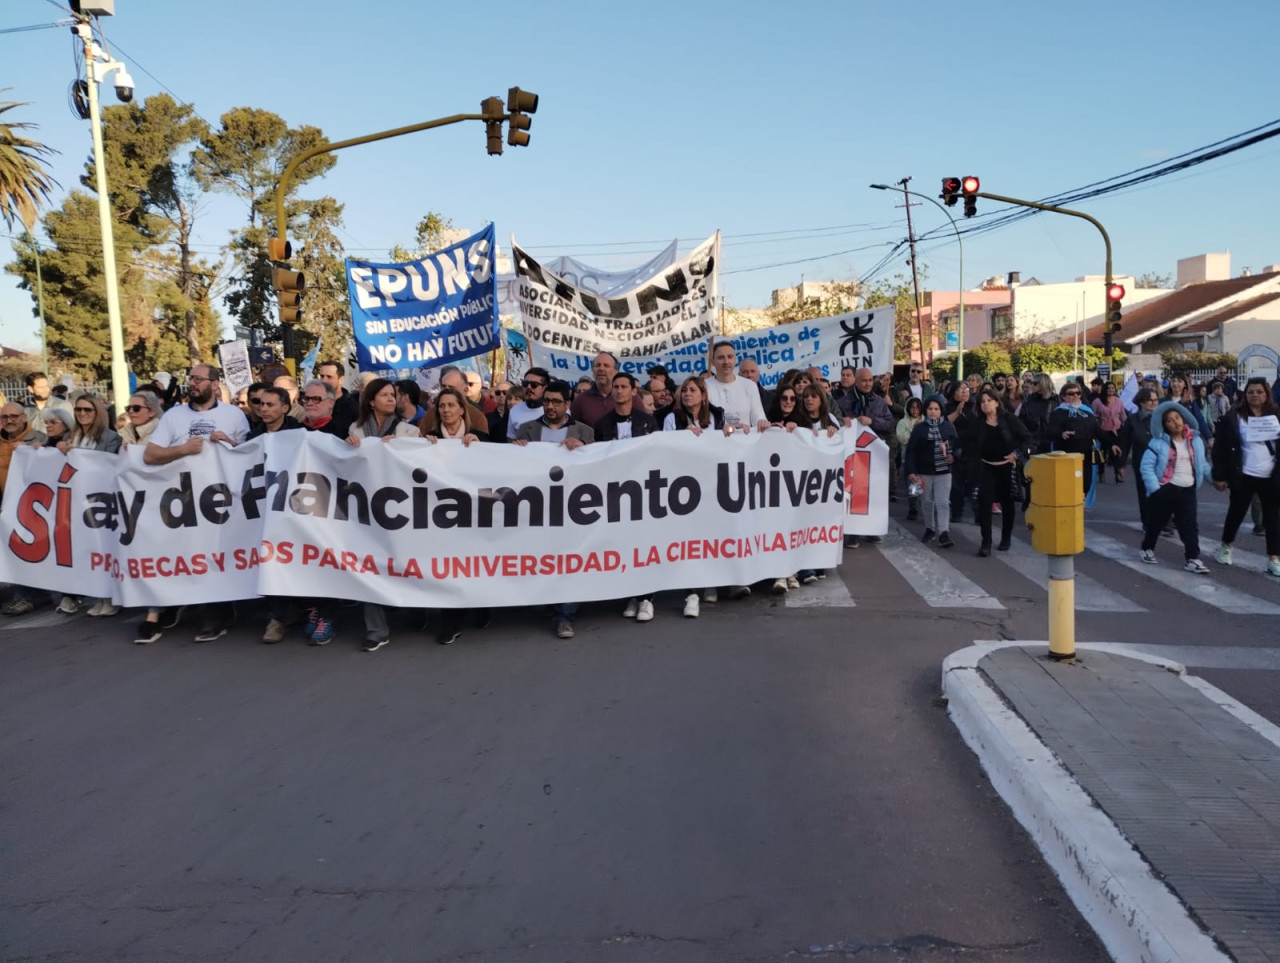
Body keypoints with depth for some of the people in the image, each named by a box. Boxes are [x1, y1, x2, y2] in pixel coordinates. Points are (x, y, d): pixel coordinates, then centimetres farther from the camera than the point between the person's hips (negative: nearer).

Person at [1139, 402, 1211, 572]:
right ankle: (1147, 549, 32)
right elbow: (1146, 466, -12)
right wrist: (1154, 488, -18)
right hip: (1165, 489, -3)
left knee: (1189, 525, -2)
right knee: (1156, 522, 12)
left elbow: (1202, 464, 15)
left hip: (1187, 490, 3)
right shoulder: (1159, 442, -9)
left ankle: (1193, 559, 0)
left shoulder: (1196, 440, 6)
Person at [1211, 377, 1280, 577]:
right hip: (1244, 476, -2)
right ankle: (1225, 547, 33)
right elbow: (1221, 448, -5)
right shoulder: (1234, 417, -4)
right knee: (1236, 512, 12)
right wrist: (1219, 475, -8)